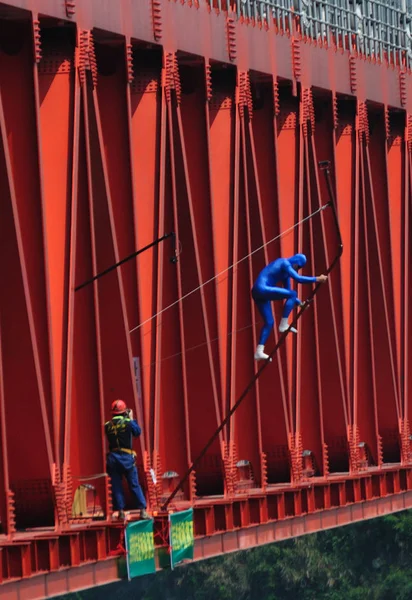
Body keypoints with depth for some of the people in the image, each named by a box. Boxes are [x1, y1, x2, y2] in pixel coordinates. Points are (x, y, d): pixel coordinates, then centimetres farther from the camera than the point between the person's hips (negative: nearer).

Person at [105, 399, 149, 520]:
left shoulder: (108, 425, 1)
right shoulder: (127, 422, -6)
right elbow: (137, 432, 7)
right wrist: (132, 418, 17)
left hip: (112, 457, 2)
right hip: (126, 457, -2)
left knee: (116, 486, 7)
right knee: (134, 485, 3)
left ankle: (121, 511, 3)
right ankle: (143, 511, 0)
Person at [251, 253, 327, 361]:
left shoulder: (286, 271, 23)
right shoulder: (285, 263, -7)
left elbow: (288, 292, 27)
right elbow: (298, 278, -19)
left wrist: (299, 303, 15)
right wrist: (317, 279, -14)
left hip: (258, 293, 10)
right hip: (262, 289, -10)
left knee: (269, 322, 11)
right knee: (292, 294, -13)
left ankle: (259, 352, 8)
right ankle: (283, 325, -11)